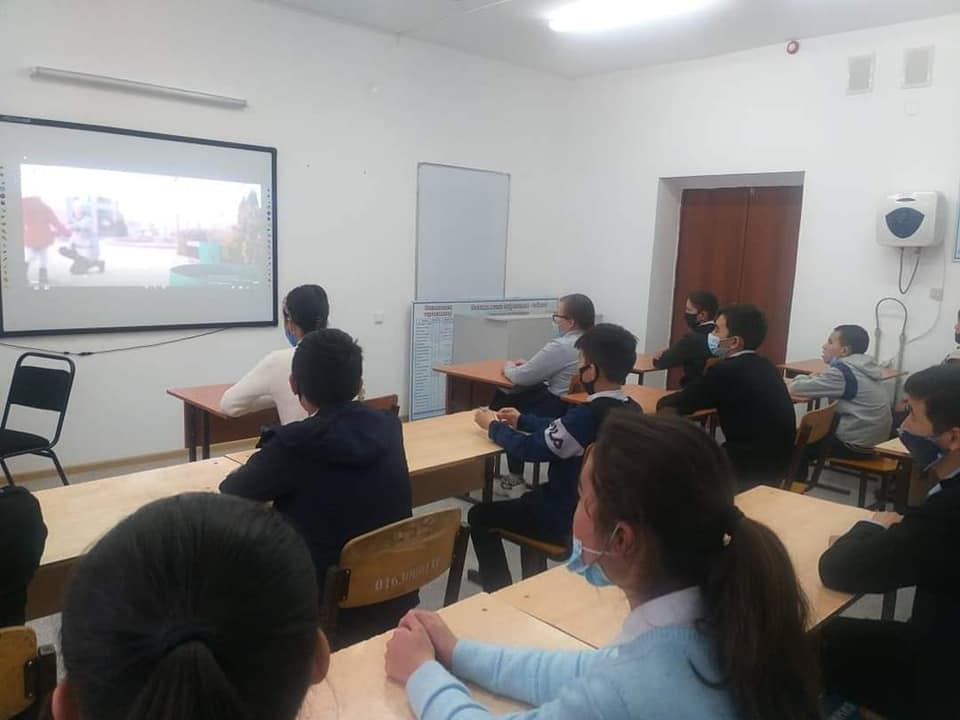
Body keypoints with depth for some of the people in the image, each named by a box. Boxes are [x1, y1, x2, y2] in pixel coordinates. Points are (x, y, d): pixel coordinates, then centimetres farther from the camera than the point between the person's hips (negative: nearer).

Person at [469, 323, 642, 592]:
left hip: (571, 519, -8)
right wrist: (522, 420, 15)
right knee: (530, 498, 33)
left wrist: (493, 426, -1)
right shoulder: (632, 411, -3)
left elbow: (530, 449, -18)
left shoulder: (588, 416, -30)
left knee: (480, 516, 7)